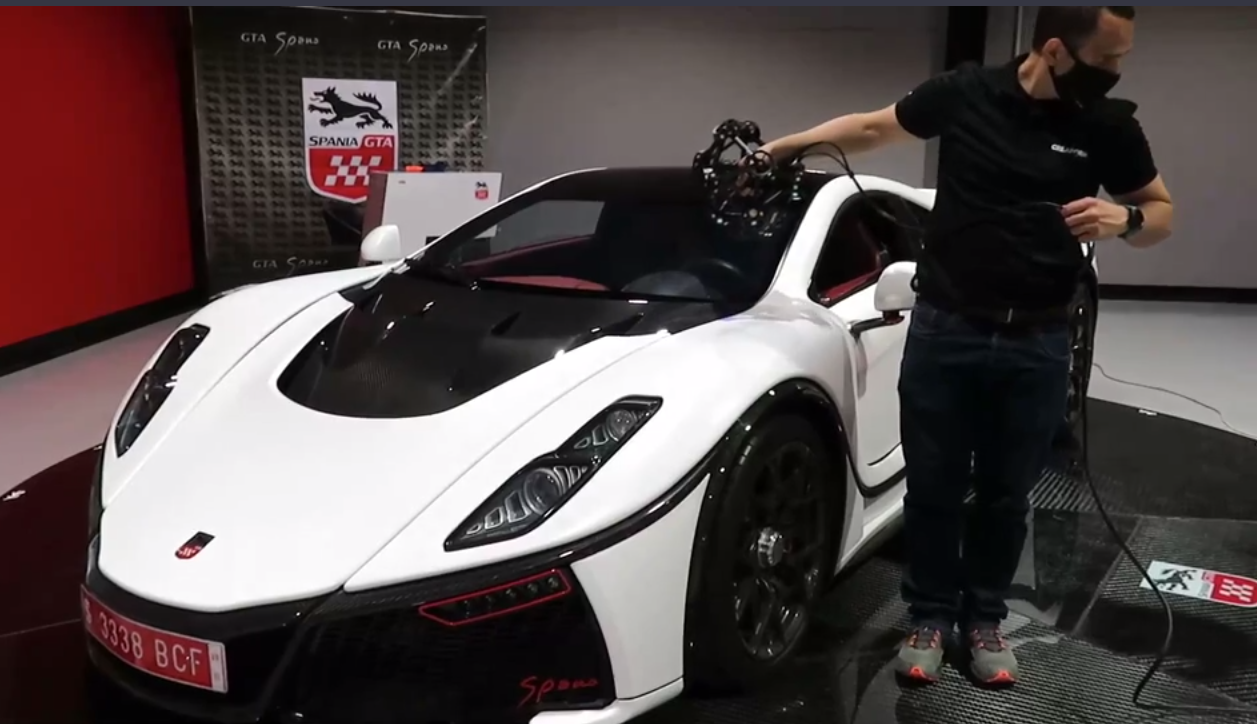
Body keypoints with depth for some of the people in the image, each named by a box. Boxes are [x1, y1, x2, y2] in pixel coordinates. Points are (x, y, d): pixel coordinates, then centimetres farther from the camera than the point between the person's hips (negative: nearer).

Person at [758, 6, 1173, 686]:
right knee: (933, 487, 8)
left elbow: (1161, 213, 10)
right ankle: (930, 616, 27)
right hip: (943, 331, 0)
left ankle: (984, 618, 32)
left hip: (1037, 343, 1)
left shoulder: (1110, 126, -2)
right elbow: (873, 127, 12)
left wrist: (1123, 218, -13)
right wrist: (780, 146, 11)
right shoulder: (964, 93, -3)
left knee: (1006, 494, 12)